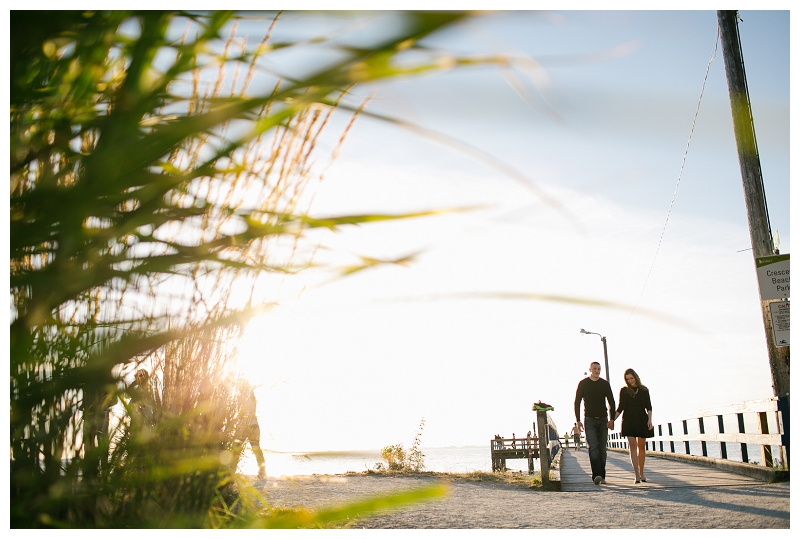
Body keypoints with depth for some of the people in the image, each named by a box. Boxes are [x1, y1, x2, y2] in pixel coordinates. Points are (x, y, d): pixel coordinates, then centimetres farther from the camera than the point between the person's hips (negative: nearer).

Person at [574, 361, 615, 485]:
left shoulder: (605, 384, 7)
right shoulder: (583, 384, 1)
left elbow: (611, 402, 7)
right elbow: (577, 402, 2)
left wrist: (612, 419, -5)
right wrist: (578, 420, -5)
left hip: (603, 420, 3)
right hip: (589, 420, -3)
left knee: (602, 449, 4)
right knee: (593, 447, -15)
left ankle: (602, 476, 9)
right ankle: (596, 475, -24)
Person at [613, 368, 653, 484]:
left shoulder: (644, 390, 8)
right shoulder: (624, 390, 7)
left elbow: (648, 407, 4)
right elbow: (620, 408, 7)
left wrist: (650, 419, -12)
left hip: (642, 419, 1)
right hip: (629, 419, -1)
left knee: (641, 446, 5)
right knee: (632, 445, -11)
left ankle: (641, 473, 17)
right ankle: (637, 475, -16)